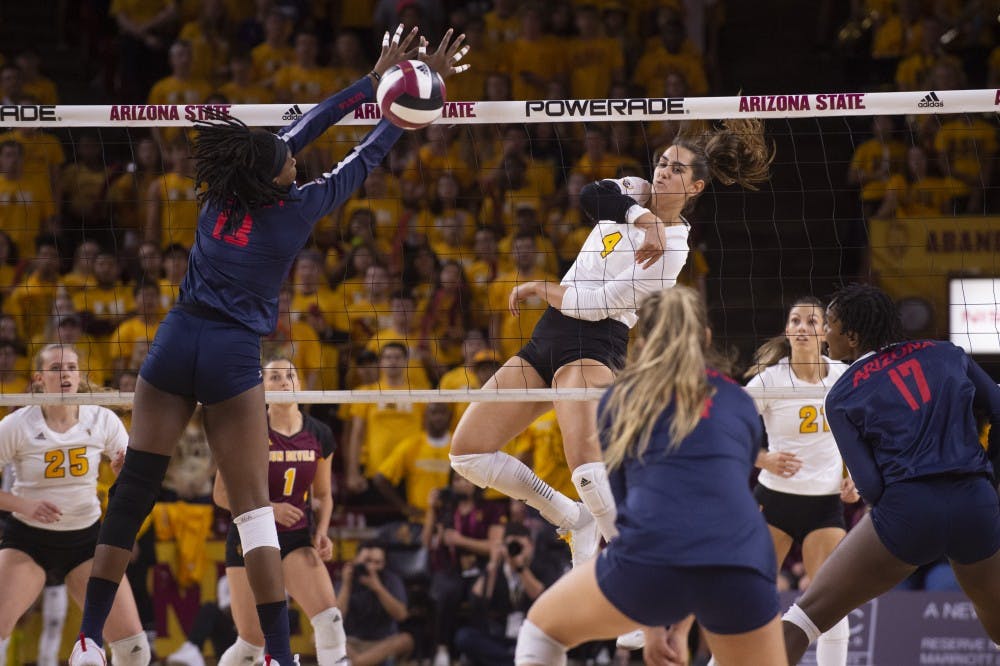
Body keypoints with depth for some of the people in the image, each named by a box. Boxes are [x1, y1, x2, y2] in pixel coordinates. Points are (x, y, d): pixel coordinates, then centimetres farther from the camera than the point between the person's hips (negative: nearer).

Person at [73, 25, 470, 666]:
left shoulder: (222, 191, 8)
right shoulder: (295, 208, -4)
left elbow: (302, 130, 17)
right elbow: (367, 156, 8)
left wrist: (376, 78, 24)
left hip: (176, 342, 4)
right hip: (233, 355, -4)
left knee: (133, 493, 7)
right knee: (255, 511, -3)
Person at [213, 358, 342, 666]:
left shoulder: (319, 435, 0)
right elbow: (222, 494, -7)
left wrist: (321, 531, -5)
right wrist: (268, 508, -20)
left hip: (297, 539, 3)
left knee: (330, 619, -20)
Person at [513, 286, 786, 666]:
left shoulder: (620, 399, 23)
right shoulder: (739, 403, 27)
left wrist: (651, 629, 30)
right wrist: (681, 627, 39)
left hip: (650, 558, -1)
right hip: (742, 566, 1)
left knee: (542, 627, 25)